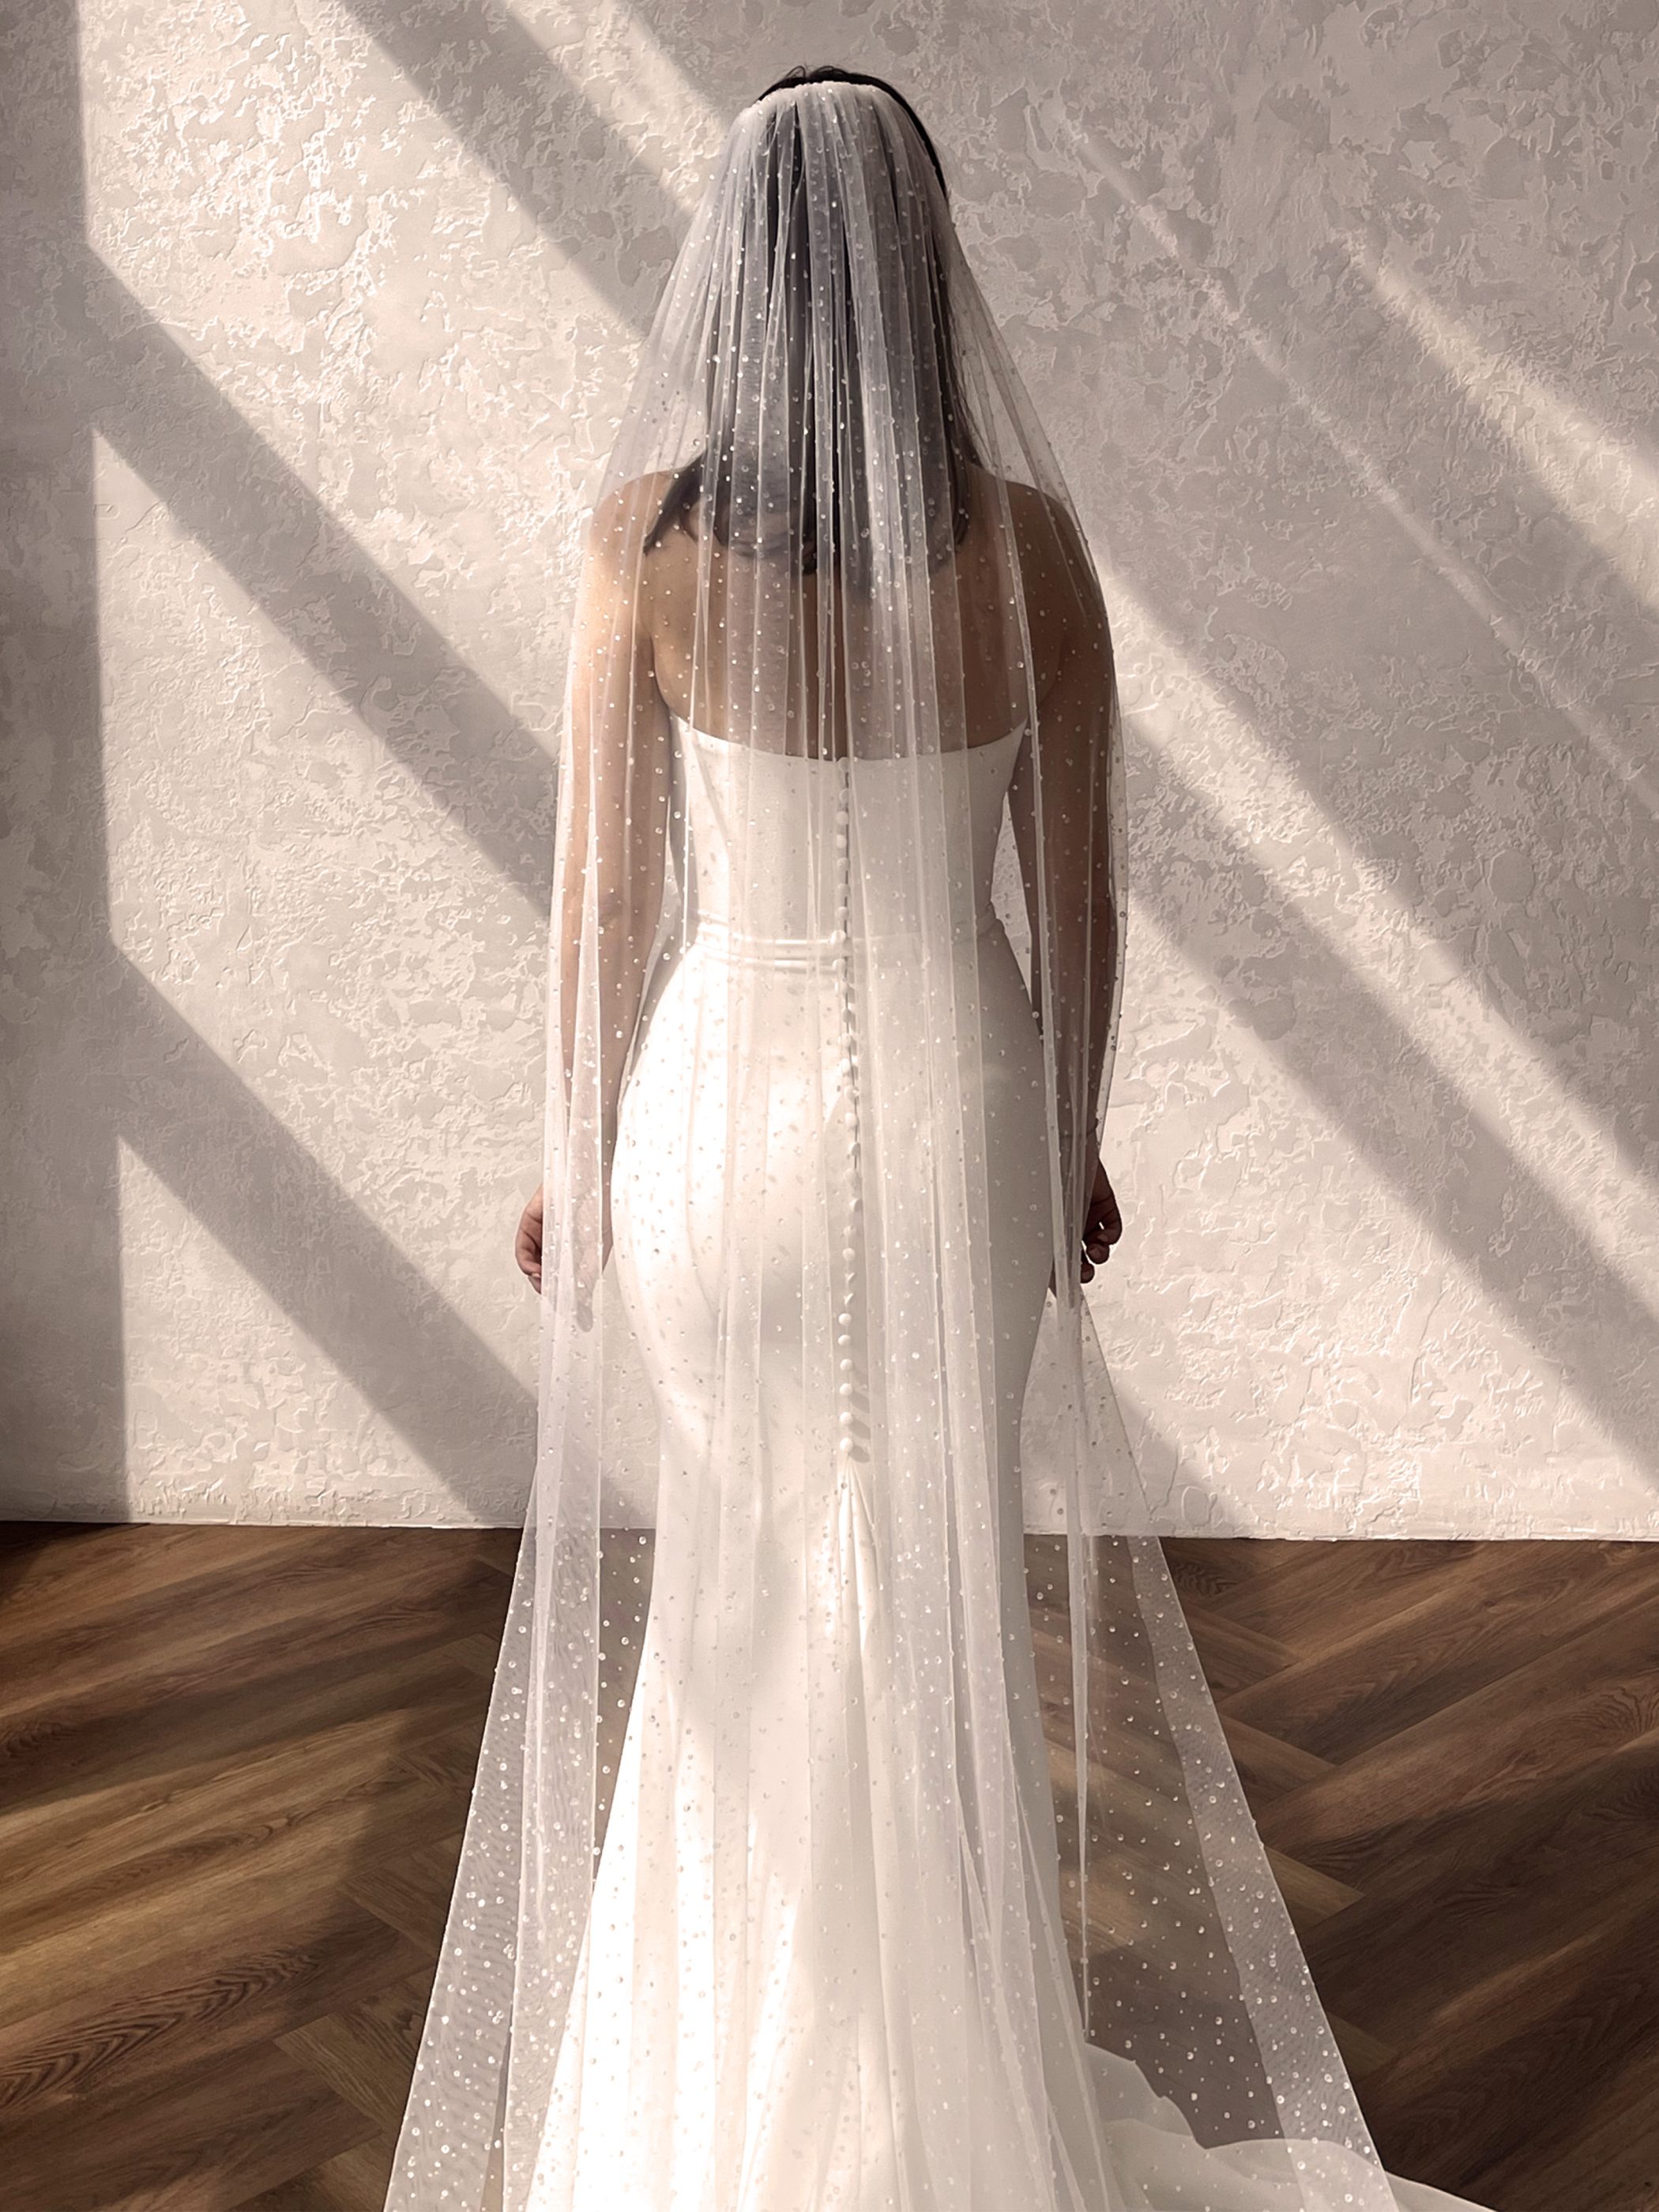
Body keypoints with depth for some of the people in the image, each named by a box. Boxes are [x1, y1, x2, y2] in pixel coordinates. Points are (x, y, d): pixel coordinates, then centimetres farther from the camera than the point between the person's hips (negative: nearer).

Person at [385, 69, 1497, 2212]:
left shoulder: (644, 529, -13)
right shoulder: (1030, 538, -11)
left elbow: (599, 884, -8)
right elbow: (1077, 894, -4)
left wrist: (570, 1148, 6)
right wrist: (1073, 1141, 11)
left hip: (719, 1098, 0)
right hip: (954, 1107, 0)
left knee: (726, 1595, 22)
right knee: (931, 1597, 17)